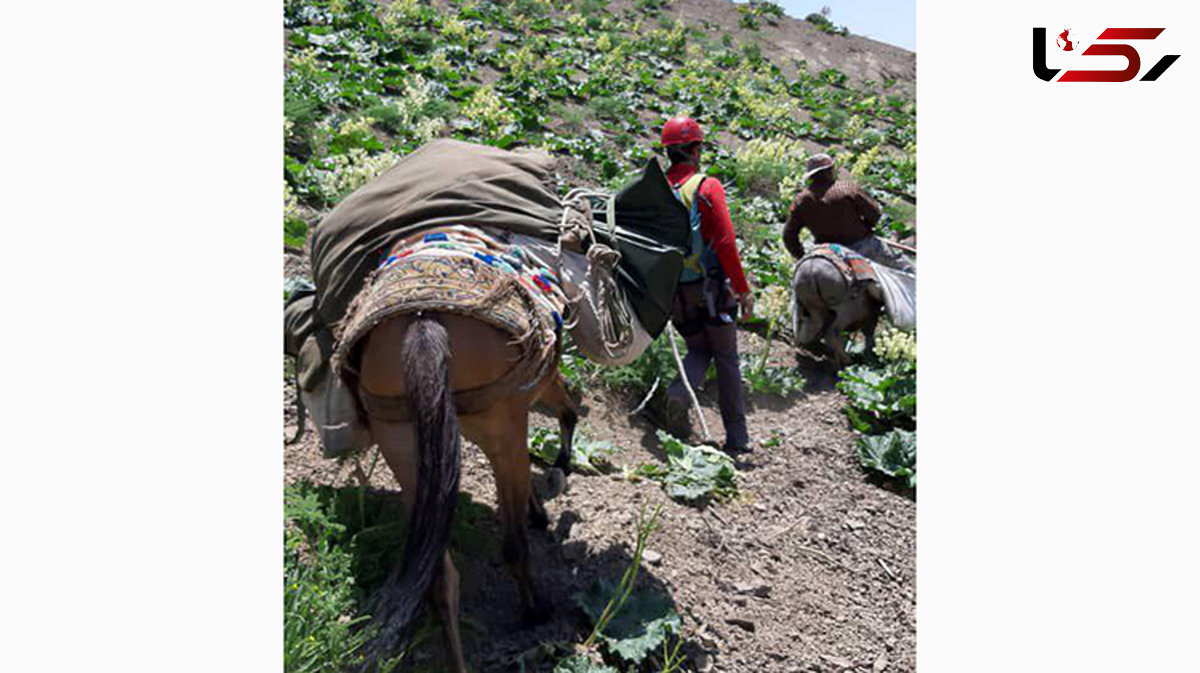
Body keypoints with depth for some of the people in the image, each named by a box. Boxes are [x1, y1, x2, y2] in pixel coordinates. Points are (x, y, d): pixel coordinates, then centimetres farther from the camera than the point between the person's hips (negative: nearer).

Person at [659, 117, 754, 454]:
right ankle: (737, 437, 12)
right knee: (726, 358, 9)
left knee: (699, 350, 21)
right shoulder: (707, 187, -10)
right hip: (711, 288, -4)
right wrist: (743, 289, -11)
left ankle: (680, 389, -11)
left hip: (674, 292, 4)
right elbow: (725, 243, -17)